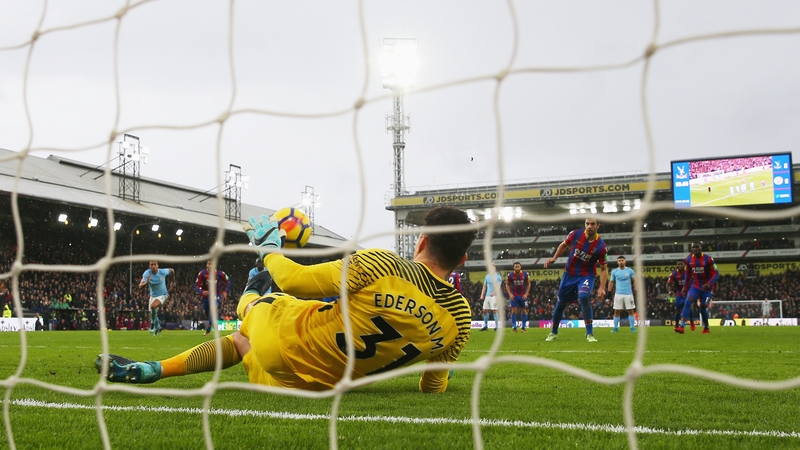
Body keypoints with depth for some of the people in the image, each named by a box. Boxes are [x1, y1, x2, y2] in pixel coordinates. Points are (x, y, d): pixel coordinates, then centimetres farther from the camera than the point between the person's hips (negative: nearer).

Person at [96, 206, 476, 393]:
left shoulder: (379, 265, -26)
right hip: (323, 384, 6)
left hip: (283, 337, -6)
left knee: (254, 301, 27)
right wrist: (434, 378, 27)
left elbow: (294, 280, -19)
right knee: (238, 340, 30)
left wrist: (269, 248, 2)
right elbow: (433, 387, 1)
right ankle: (149, 370, 36)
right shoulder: (459, 318, -13)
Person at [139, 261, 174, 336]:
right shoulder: (147, 273, -20)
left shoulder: (162, 272, -20)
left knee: (153, 306, -31)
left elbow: (171, 270, 3)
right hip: (153, 296, 4)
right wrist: (146, 283, -49)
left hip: (162, 295, -4)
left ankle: (153, 323, -8)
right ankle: (158, 327, 41)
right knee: (152, 313, 13)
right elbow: (140, 286, -29)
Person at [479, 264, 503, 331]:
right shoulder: (487, 276, 15)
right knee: (485, 310, 5)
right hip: (487, 296, 6)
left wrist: (493, 293, -27)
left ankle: (497, 326, -3)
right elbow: (484, 286, 18)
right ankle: (485, 326, 16)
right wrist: (482, 295, 9)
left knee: (494, 311, -9)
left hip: (494, 296, -6)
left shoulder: (498, 277, -2)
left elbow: (498, 286, -12)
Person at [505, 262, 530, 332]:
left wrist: (526, 294, -5)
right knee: (514, 310, -7)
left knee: (524, 310, 5)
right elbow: (507, 285, 4)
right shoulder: (510, 275, -8)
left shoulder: (525, 274, -6)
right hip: (514, 295, -1)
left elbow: (528, 284, 4)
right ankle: (514, 327, -1)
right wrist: (510, 294, -6)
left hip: (523, 295, 1)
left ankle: (524, 327, 13)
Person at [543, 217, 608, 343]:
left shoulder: (600, 246, -19)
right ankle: (553, 332, 34)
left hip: (586, 276, -3)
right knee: (560, 303, 10)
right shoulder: (575, 234, -13)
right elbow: (564, 245, 8)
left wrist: (602, 287, -18)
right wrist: (554, 258, -2)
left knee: (584, 297, -31)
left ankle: (589, 334, -19)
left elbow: (603, 268, -9)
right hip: (569, 274, 3)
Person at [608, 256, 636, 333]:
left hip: (628, 294, -1)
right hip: (618, 294, 1)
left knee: (630, 311, 0)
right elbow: (611, 282, 10)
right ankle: (615, 328, 6)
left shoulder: (630, 270, 2)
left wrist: (635, 290, -4)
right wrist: (609, 292, 4)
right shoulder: (614, 271, 5)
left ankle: (632, 328, 6)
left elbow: (634, 280, 6)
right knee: (617, 311, 1)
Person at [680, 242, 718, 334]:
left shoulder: (708, 259, -16)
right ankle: (682, 325, -24)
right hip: (695, 286, 3)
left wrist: (708, 284, -29)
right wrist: (686, 287, 14)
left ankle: (706, 328, 23)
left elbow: (716, 274, -15)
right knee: (688, 302, -17)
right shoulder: (689, 259, -1)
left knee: (703, 308, 1)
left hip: (707, 288, -3)